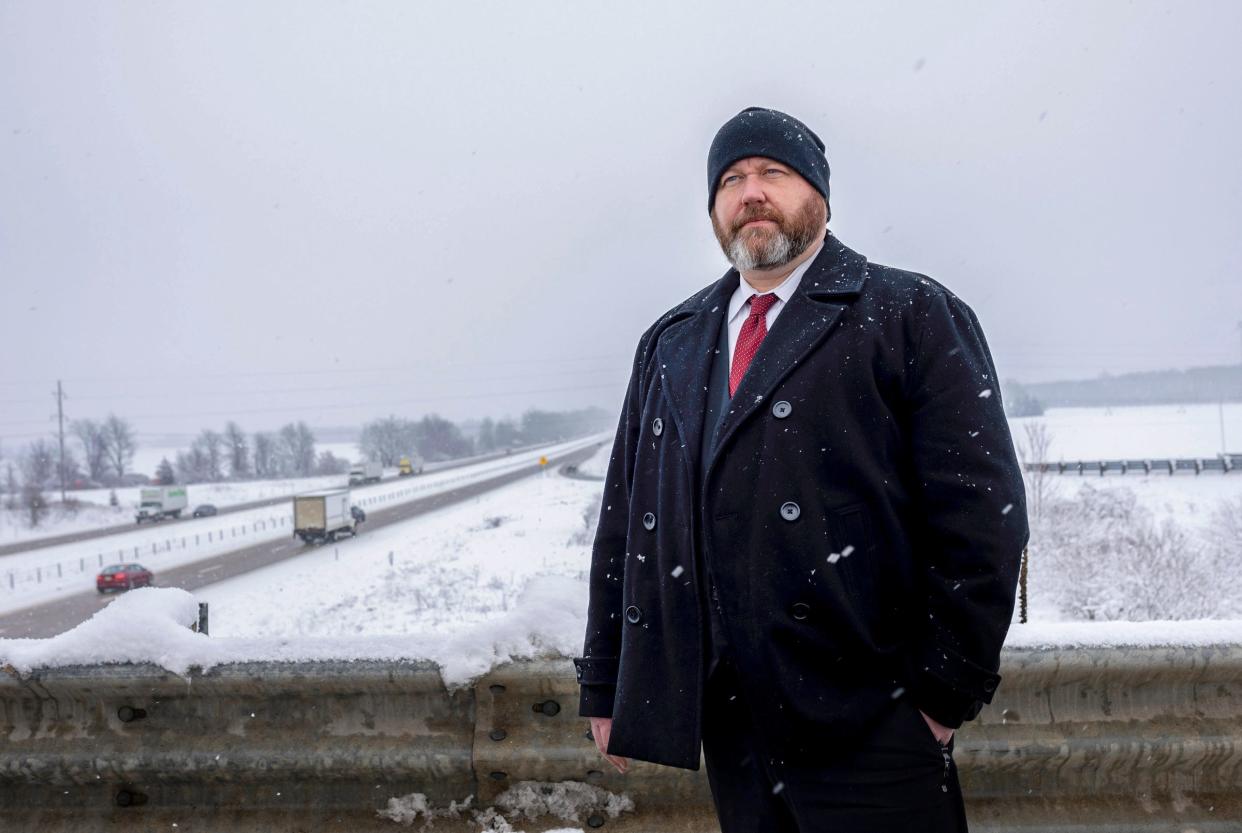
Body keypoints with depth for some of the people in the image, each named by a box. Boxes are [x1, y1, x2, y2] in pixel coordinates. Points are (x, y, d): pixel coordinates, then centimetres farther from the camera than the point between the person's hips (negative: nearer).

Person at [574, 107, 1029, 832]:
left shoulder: (912, 316, 0)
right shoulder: (669, 346, 16)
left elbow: (982, 513, -7)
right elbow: (625, 519, 15)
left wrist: (946, 689, -11)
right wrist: (607, 688, 11)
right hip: (727, 725, 5)